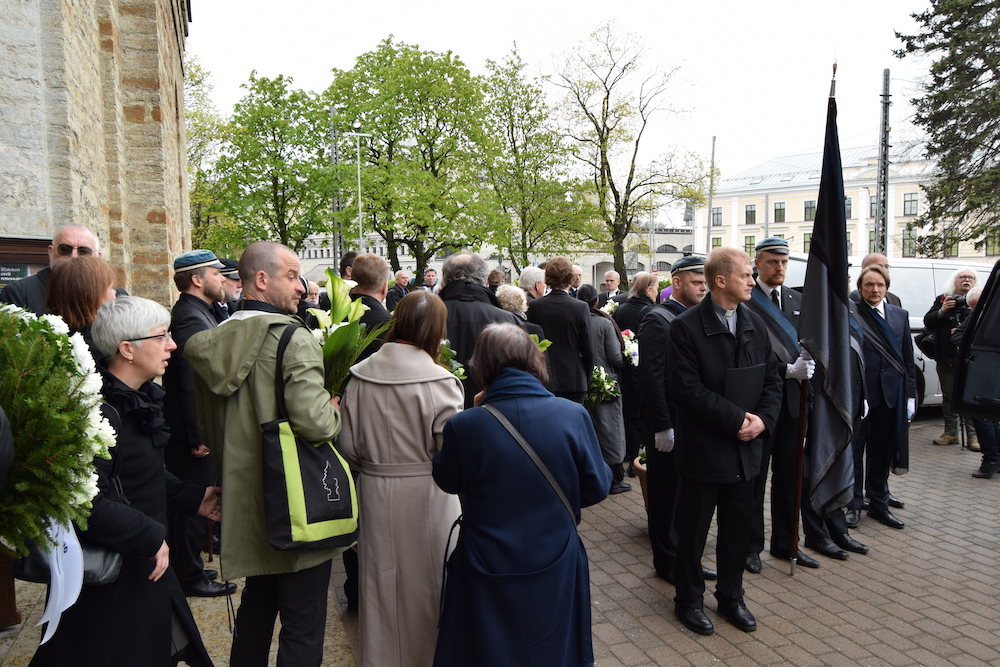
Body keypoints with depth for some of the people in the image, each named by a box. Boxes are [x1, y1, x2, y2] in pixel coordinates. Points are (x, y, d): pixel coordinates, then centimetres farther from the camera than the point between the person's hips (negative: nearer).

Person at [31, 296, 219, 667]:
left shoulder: (139, 399, 6)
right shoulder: (101, 411, -27)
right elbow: (88, 503, -32)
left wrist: (193, 498, 13)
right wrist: (152, 537, -24)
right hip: (111, 582, -9)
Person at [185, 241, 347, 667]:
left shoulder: (210, 343, 5)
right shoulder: (294, 339, -19)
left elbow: (208, 430, 15)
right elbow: (314, 423, -29)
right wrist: (336, 410, -8)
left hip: (246, 502, 8)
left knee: (256, 608, 26)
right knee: (303, 629, 6)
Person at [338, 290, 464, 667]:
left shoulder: (360, 376, -5)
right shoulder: (439, 382, -17)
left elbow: (348, 446, -2)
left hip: (375, 494, 3)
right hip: (425, 497, -3)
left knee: (381, 582, 18)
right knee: (424, 582, 15)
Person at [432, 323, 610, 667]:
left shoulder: (464, 425, -20)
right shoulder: (573, 415, -16)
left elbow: (446, 480, 0)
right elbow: (597, 488, -6)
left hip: (487, 578, -1)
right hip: (556, 574, 2)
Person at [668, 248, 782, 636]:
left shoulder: (755, 324, 7)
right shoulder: (686, 326, -13)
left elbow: (772, 379, 8)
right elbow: (687, 388, -19)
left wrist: (763, 419, -9)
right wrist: (736, 418, -19)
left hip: (746, 446, 6)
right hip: (703, 447, -5)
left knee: (738, 528, 16)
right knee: (693, 529, 9)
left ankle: (731, 597, 35)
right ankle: (689, 600, 27)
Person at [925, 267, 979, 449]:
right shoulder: (942, 299, 8)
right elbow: (928, 322, 5)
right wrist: (941, 311, -12)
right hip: (946, 358, 3)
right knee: (948, 397, 10)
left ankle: (973, 435, 8)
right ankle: (951, 433, 20)